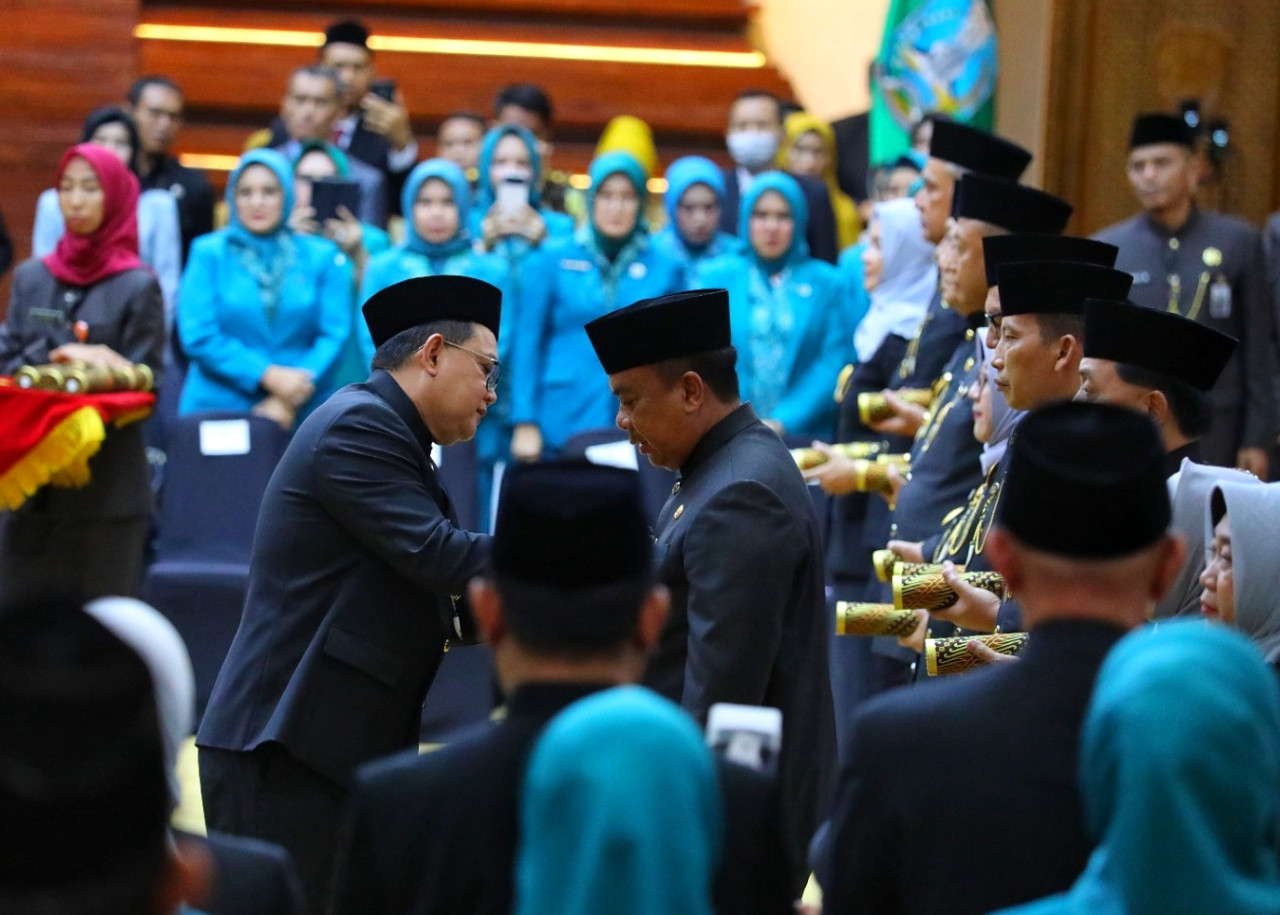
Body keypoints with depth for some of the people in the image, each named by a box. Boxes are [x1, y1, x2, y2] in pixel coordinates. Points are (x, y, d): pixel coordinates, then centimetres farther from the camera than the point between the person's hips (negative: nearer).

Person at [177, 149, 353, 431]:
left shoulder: (323, 257, 7)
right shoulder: (208, 253, 5)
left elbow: (334, 334, 1)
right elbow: (198, 336, -4)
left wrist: (290, 400, -11)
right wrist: (267, 375, -14)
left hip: (298, 416, 1)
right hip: (217, 408, -1)